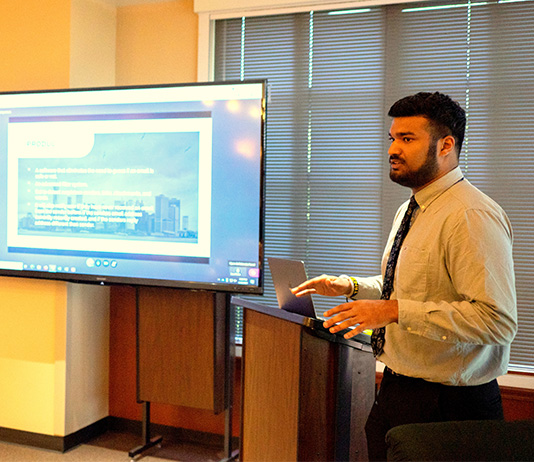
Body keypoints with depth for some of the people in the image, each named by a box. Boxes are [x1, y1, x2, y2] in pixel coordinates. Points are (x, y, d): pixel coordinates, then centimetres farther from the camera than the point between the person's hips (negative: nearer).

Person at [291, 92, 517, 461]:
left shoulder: (474, 217, -21)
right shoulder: (409, 210, 11)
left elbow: (497, 320, -28)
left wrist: (396, 312, -28)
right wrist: (349, 286, 8)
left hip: (448, 404, -9)